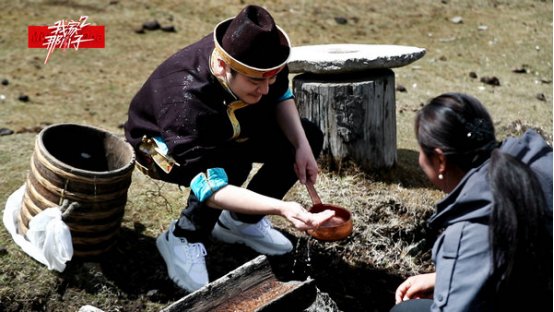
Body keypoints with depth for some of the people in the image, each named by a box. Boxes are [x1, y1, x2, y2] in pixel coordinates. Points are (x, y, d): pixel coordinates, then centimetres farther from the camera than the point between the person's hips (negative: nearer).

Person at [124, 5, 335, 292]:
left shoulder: (257, 59, -26)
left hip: (226, 130, 7)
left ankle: (241, 221, 5)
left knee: (310, 136, -4)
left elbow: (280, 96, -3)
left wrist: (302, 146, -19)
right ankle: (183, 239, -12)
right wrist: (281, 208, -55)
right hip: (161, 147, -7)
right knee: (233, 163, -39)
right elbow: (210, 189, -45)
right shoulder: (186, 99, -43)